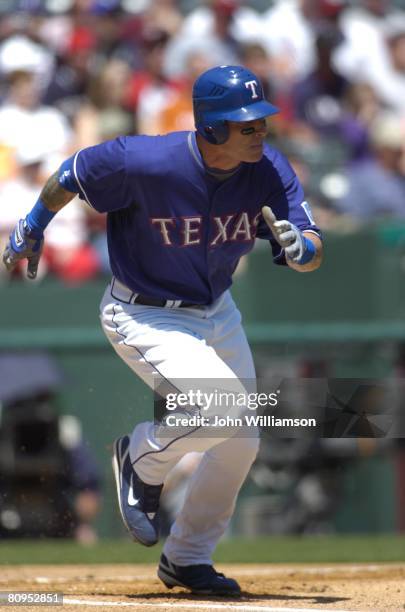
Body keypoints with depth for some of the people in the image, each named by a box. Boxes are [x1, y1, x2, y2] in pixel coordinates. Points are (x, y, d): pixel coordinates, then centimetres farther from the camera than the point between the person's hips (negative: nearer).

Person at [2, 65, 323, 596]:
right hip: (145, 317, -6)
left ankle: (187, 558, 30)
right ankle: (142, 459, 6)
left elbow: (314, 254, -15)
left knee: (241, 442, 9)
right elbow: (71, 174, -12)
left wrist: (298, 248, -39)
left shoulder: (269, 171, -16)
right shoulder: (146, 163, -30)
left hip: (217, 312, 6)